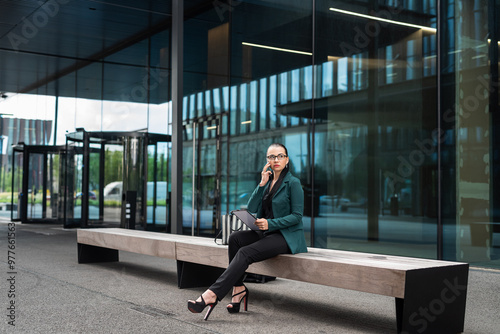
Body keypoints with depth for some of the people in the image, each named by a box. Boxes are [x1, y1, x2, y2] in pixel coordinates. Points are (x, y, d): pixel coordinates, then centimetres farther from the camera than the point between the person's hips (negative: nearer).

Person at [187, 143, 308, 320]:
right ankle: (238, 288, -18)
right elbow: (251, 208, 4)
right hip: (267, 233, 7)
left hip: (287, 236, -7)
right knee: (235, 238, -20)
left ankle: (212, 295, -34)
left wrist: (270, 223, -20)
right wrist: (262, 184, -6)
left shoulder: (293, 183, -5)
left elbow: (297, 216, -10)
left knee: (246, 252, -28)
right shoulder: (267, 180, 15)